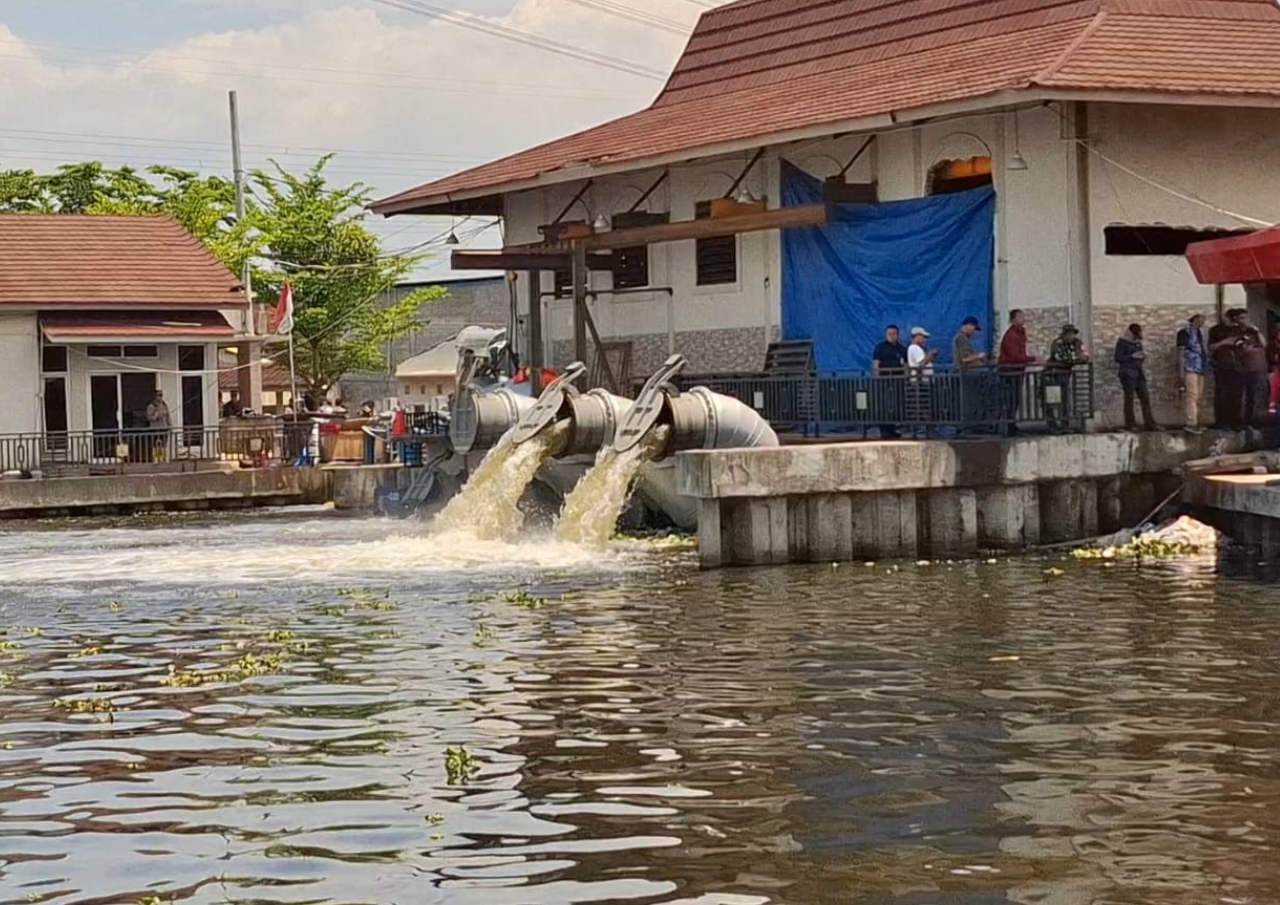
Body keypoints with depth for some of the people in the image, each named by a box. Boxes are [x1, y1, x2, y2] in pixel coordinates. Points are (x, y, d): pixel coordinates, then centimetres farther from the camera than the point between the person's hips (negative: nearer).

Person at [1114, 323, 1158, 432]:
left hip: (1139, 371, 7)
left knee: (1145, 397, 0)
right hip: (1128, 371, -7)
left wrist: (1143, 355, 1)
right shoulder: (1122, 342, -5)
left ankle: (1149, 424, 0)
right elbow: (1118, 358, -11)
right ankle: (1130, 424, 1)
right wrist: (1133, 356, -18)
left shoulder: (1138, 342, 16)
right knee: (1129, 397, -4)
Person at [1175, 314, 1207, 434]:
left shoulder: (1200, 333, 18)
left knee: (1198, 397, 9)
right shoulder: (1185, 333, -6)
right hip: (1190, 369, -8)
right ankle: (1191, 424, -22)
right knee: (1192, 395, -16)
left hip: (1200, 369, 8)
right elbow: (1181, 352, -9)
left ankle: (1195, 423, 14)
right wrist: (1181, 372, -15)